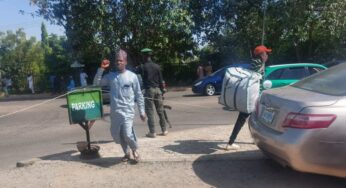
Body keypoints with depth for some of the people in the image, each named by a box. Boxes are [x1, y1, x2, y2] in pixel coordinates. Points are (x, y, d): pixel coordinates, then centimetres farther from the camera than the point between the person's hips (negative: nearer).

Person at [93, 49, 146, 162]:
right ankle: (127, 153, 32)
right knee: (116, 134, 9)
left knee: (127, 134, -16)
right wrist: (101, 69, -4)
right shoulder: (111, 76, 6)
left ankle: (135, 150, 15)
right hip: (115, 111, 4)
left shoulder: (132, 76, -1)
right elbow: (96, 83, 6)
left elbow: (139, 95, 2)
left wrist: (142, 112, 0)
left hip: (128, 110, -4)